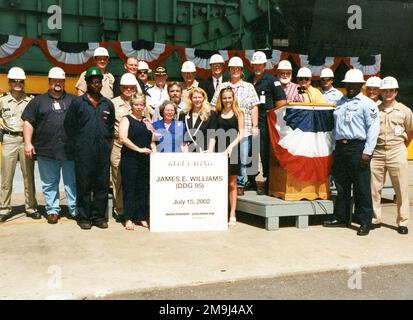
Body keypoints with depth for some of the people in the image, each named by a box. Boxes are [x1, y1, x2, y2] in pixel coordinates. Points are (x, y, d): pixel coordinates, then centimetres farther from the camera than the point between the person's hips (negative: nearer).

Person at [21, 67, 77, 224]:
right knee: (49, 183, 7)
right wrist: (28, 143, -2)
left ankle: (75, 210, 11)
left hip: (70, 150, 0)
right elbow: (28, 122, 8)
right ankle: (52, 210, 17)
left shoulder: (73, 100, 10)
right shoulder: (38, 101, 11)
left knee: (72, 182, 4)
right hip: (46, 151, 1)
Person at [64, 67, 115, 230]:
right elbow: (69, 125, 5)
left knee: (102, 185, 6)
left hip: (103, 153, 3)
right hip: (83, 153, -3)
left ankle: (99, 216, 15)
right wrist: (76, 145, 2)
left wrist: (107, 143, 10)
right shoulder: (77, 102, 3)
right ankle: (84, 217, 11)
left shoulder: (108, 104, 12)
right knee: (84, 185, 2)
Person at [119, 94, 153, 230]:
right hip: (129, 159, -5)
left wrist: (151, 130, 3)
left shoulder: (147, 121, 16)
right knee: (129, 188, -1)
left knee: (143, 188, 7)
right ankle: (128, 218, 5)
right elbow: (123, 138, -14)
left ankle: (142, 217, 15)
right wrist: (139, 149, -18)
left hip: (145, 159, 5)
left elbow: (152, 139, 24)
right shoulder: (126, 119, 0)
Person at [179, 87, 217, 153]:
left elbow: (212, 135, -4)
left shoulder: (211, 114, 4)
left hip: (203, 152, -2)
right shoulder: (183, 115, 12)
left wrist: (210, 150, -16)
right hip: (187, 152, 2)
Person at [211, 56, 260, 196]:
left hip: (244, 129, 0)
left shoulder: (249, 87, 12)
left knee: (242, 159, 0)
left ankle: (240, 184, 9)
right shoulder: (222, 87, 12)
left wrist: (255, 126, 1)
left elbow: (254, 108, 8)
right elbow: (214, 107, 11)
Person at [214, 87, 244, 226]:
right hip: (219, 151, 1)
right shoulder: (216, 113, 8)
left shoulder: (239, 113, 4)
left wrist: (231, 146, -14)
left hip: (233, 151, -1)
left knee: (232, 184, 3)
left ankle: (232, 215, 8)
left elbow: (241, 134, -1)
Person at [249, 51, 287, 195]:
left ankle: (267, 183, 1)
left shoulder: (271, 80, -3)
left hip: (265, 122, -6)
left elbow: (282, 101, -8)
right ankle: (251, 181, 19)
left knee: (266, 152, -5)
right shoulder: (249, 80, 15)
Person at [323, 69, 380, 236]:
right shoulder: (340, 102, 19)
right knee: (341, 185, 12)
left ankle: (365, 222, 6)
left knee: (361, 187, -2)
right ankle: (341, 218, 23)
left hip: (358, 148, -6)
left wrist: (367, 152, -15)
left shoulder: (367, 103, -2)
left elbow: (373, 128, -9)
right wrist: (334, 147, 16)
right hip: (340, 148, 6)